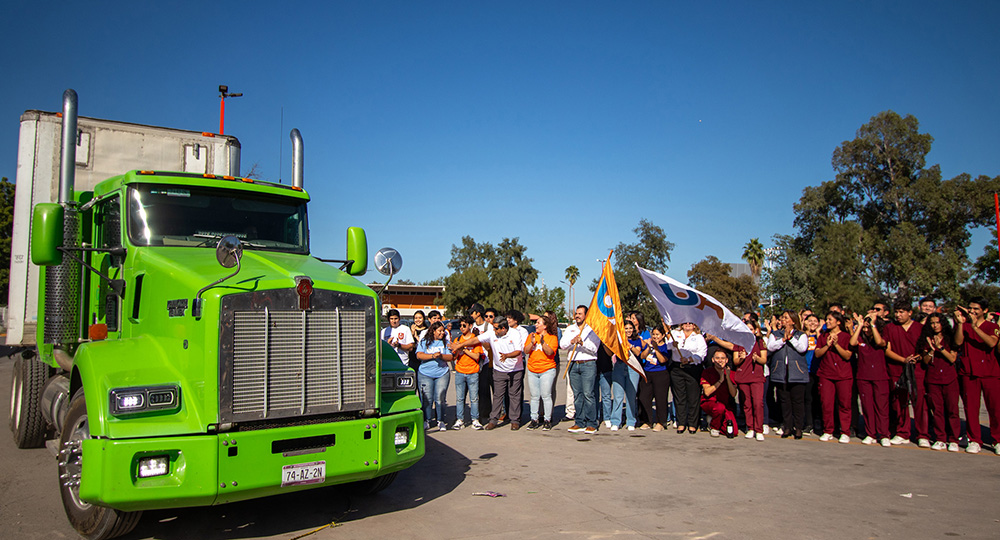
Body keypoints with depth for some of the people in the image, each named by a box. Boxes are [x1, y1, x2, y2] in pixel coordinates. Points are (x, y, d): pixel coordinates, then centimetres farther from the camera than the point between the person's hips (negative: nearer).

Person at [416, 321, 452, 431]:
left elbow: (450, 357, 4)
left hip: (442, 374, 1)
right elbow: (419, 355, -6)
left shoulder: (445, 342, 10)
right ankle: (426, 421, 9)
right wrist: (432, 356, -16)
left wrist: (441, 356, -15)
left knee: (440, 398, -3)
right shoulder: (424, 342, 6)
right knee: (427, 399, -2)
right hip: (425, 374, -1)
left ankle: (441, 421, 7)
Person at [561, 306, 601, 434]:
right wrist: (572, 341, -13)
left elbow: (594, 348, -5)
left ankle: (591, 423, -4)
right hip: (573, 365, 4)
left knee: (588, 394, -9)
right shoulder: (569, 329, 17)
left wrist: (582, 342, -20)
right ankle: (580, 423, 10)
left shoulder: (592, 329, 5)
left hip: (588, 364, -4)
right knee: (577, 394, 4)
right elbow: (562, 345, 5)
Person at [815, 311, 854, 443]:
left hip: (843, 375, -3)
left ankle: (845, 432, 8)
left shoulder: (846, 336, 2)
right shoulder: (823, 336, 13)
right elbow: (817, 353, 4)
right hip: (826, 374, 3)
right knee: (826, 404, 1)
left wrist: (836, 344, -18)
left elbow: (848, 356, -7)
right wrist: (827, 345, -11)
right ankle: (828, 431, 11)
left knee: (844, 404, 0)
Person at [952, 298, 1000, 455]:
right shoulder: (963, 325, 10)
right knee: (971, 408, 0)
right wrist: (960, 323, -16)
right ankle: (974, 441, 9)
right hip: (968, 373, 1)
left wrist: (975, 326, -20)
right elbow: (958, 342, -7)